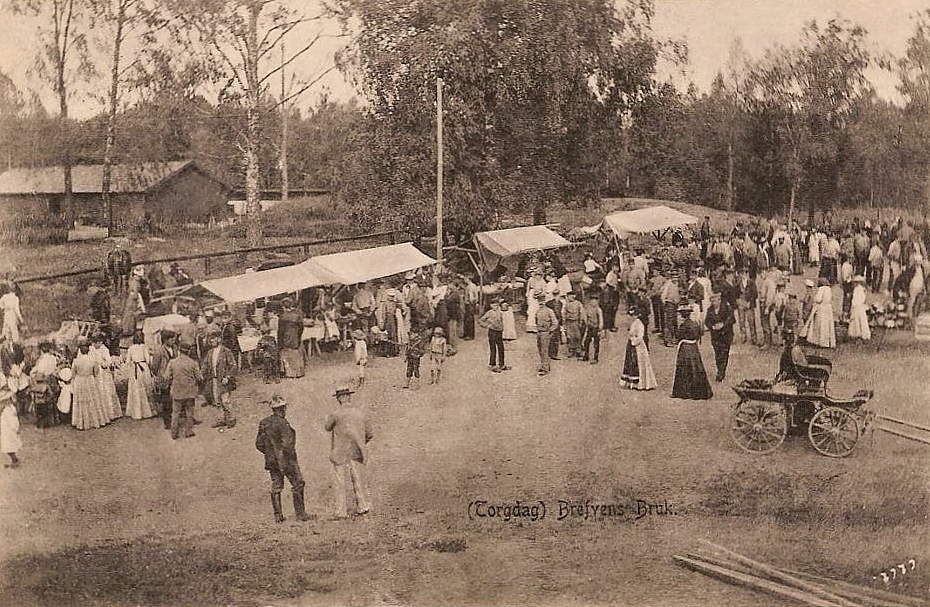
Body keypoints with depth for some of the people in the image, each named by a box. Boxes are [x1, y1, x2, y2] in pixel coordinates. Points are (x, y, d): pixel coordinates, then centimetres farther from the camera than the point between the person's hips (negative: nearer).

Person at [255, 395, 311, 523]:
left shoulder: (263, 423, 6)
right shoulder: (282, 423, -16)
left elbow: (259, 444, 10)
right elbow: (287, 444, -23)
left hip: (271, 460, 7)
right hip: (286, 459, -7)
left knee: (276, 487, 10)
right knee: (298, 484, 4)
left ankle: (278, 515, 8)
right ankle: (300, 513, 5)